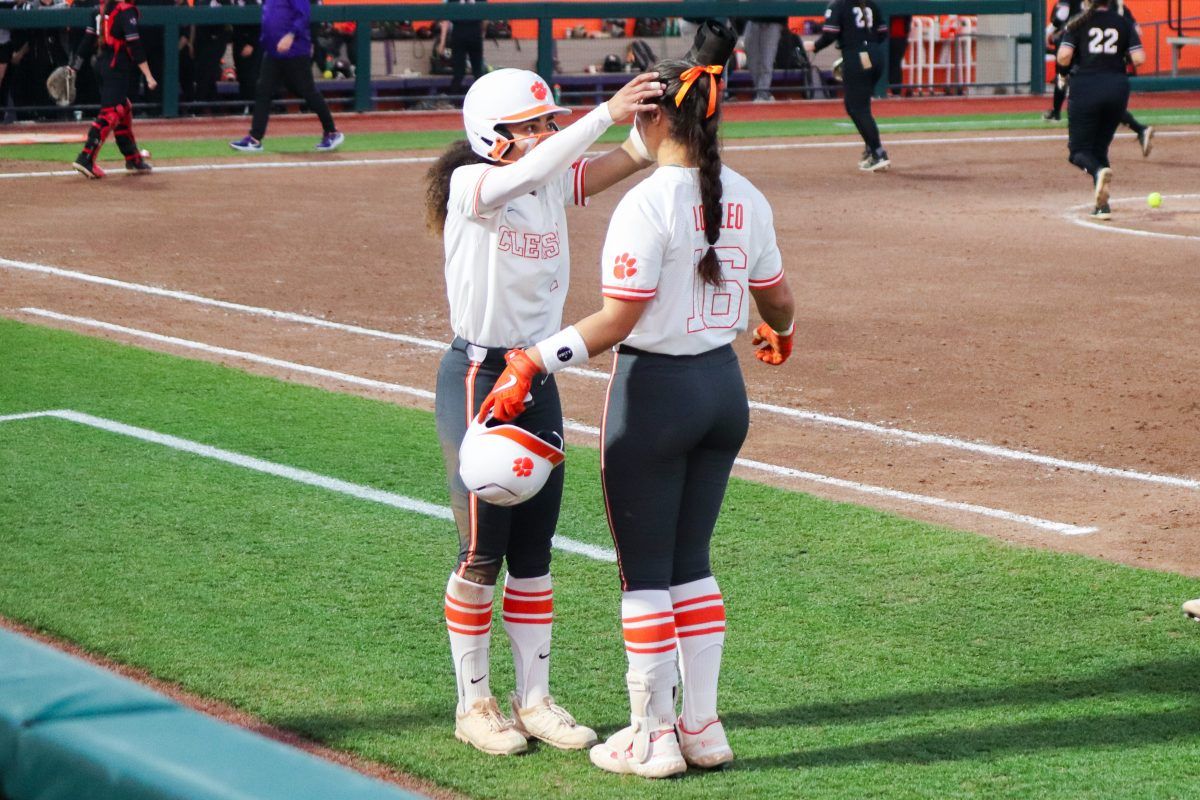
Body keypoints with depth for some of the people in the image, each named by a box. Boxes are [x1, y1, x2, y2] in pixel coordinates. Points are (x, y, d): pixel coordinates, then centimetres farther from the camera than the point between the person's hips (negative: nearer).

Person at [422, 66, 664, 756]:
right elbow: (529, 170, -34)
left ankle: (535, 699, 19)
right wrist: (607, 113, -41)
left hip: (539, 380, 6)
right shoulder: (472, 185, -13)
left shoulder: (554, 186, 4)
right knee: (482, 550, 2)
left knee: (534, 550, 11)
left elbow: (629, 160, -10)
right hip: (477, 380, -6)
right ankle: (474, 704, 14)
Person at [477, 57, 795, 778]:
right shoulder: (746, 198, 3)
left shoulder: (648, 204, -17)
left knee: (645, 570, 4)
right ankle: (704, 729, 18)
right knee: (692, 561, 17)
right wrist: (780, 331, 35)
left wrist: (534, 362, -18)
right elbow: (777, 299, 13)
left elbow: (617, 321, -20)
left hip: (655, 392, -7)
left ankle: (653, 737, 9)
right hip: (725, 388, 7)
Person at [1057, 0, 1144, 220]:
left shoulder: (1078, 24, 1)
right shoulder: (1124, 23, 6)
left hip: (1086, 87, -3)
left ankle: (1098, 171, -30)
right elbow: (1139, 59, -3)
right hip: (1118, 87, 3)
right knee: (1100, 146, 17)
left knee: (1079, 149, 5)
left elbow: (1064, 56, -11)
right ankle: (1102, 205, 6)